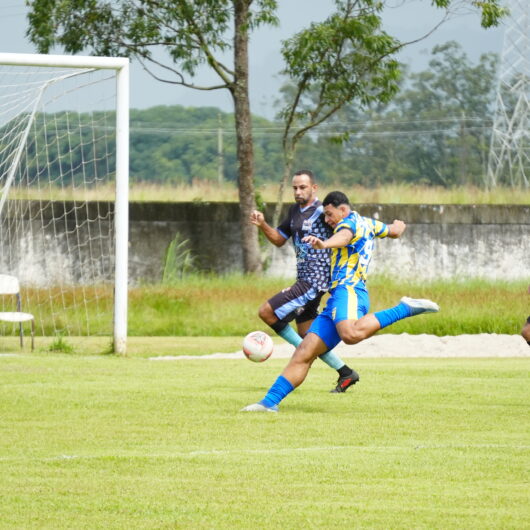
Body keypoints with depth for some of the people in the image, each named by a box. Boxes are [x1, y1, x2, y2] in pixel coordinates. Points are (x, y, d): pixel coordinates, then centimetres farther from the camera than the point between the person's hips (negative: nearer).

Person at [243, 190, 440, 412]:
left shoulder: (350, 222, 1)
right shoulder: (367, 224, 28)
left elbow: (344, 236, -26)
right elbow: (395, 231, 47)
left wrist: (324, 244, -48)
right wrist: (398, 225, 72)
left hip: (348, 289, -10)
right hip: (336, 299, 10)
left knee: (351, 334, -42)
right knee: (303, 354, 3)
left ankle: (405, 309, -28)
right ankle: (270, 402, -2)